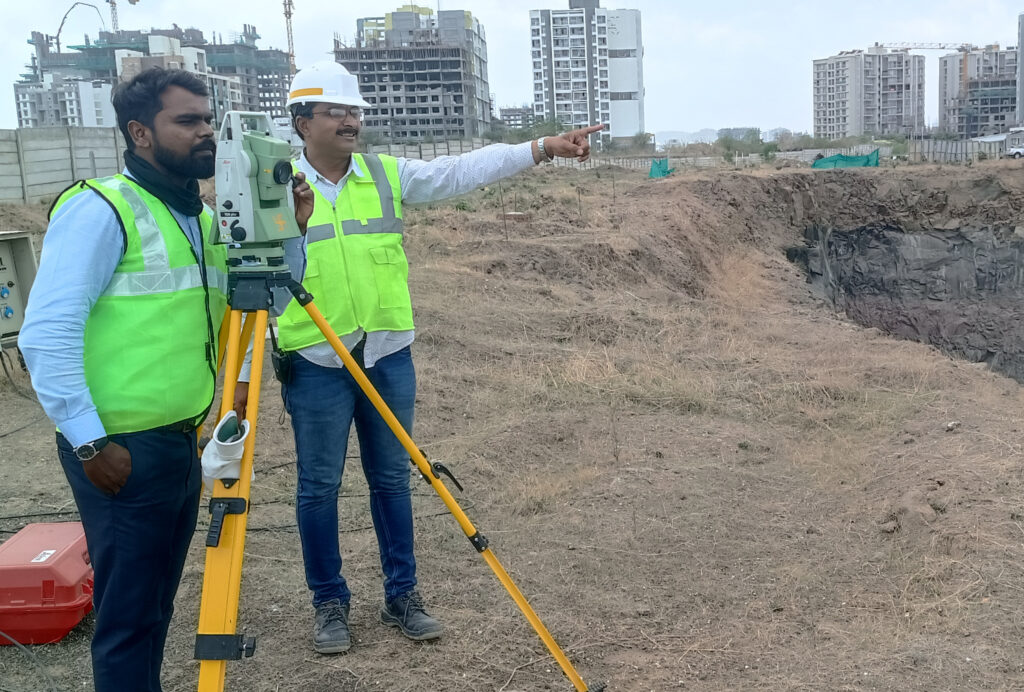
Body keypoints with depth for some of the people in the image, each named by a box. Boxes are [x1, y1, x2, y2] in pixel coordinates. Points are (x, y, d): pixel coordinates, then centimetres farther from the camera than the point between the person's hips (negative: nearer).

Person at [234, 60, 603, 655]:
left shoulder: (389, 175, 5)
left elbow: (463, 171, -4)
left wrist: (542, 148, -13)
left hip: (388, 356, 3)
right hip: (315, 364, -2)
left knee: (392, 479, 12)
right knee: (319, 486, 7)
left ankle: (403, 595, 26)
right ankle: (330, 603, 24)